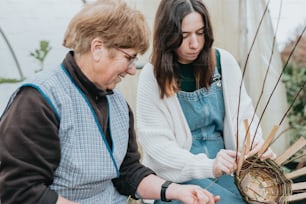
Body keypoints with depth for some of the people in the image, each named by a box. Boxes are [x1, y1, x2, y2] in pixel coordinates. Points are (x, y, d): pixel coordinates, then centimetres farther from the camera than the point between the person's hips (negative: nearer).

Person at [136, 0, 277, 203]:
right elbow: (157, 144, -15)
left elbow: (243, 115, 5)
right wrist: (209, 166, -27)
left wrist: (257, 145, -16)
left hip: (224, 171, 4)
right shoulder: (153, 77, -10)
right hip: (176, 177, -4)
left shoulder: (224, 62, 1)